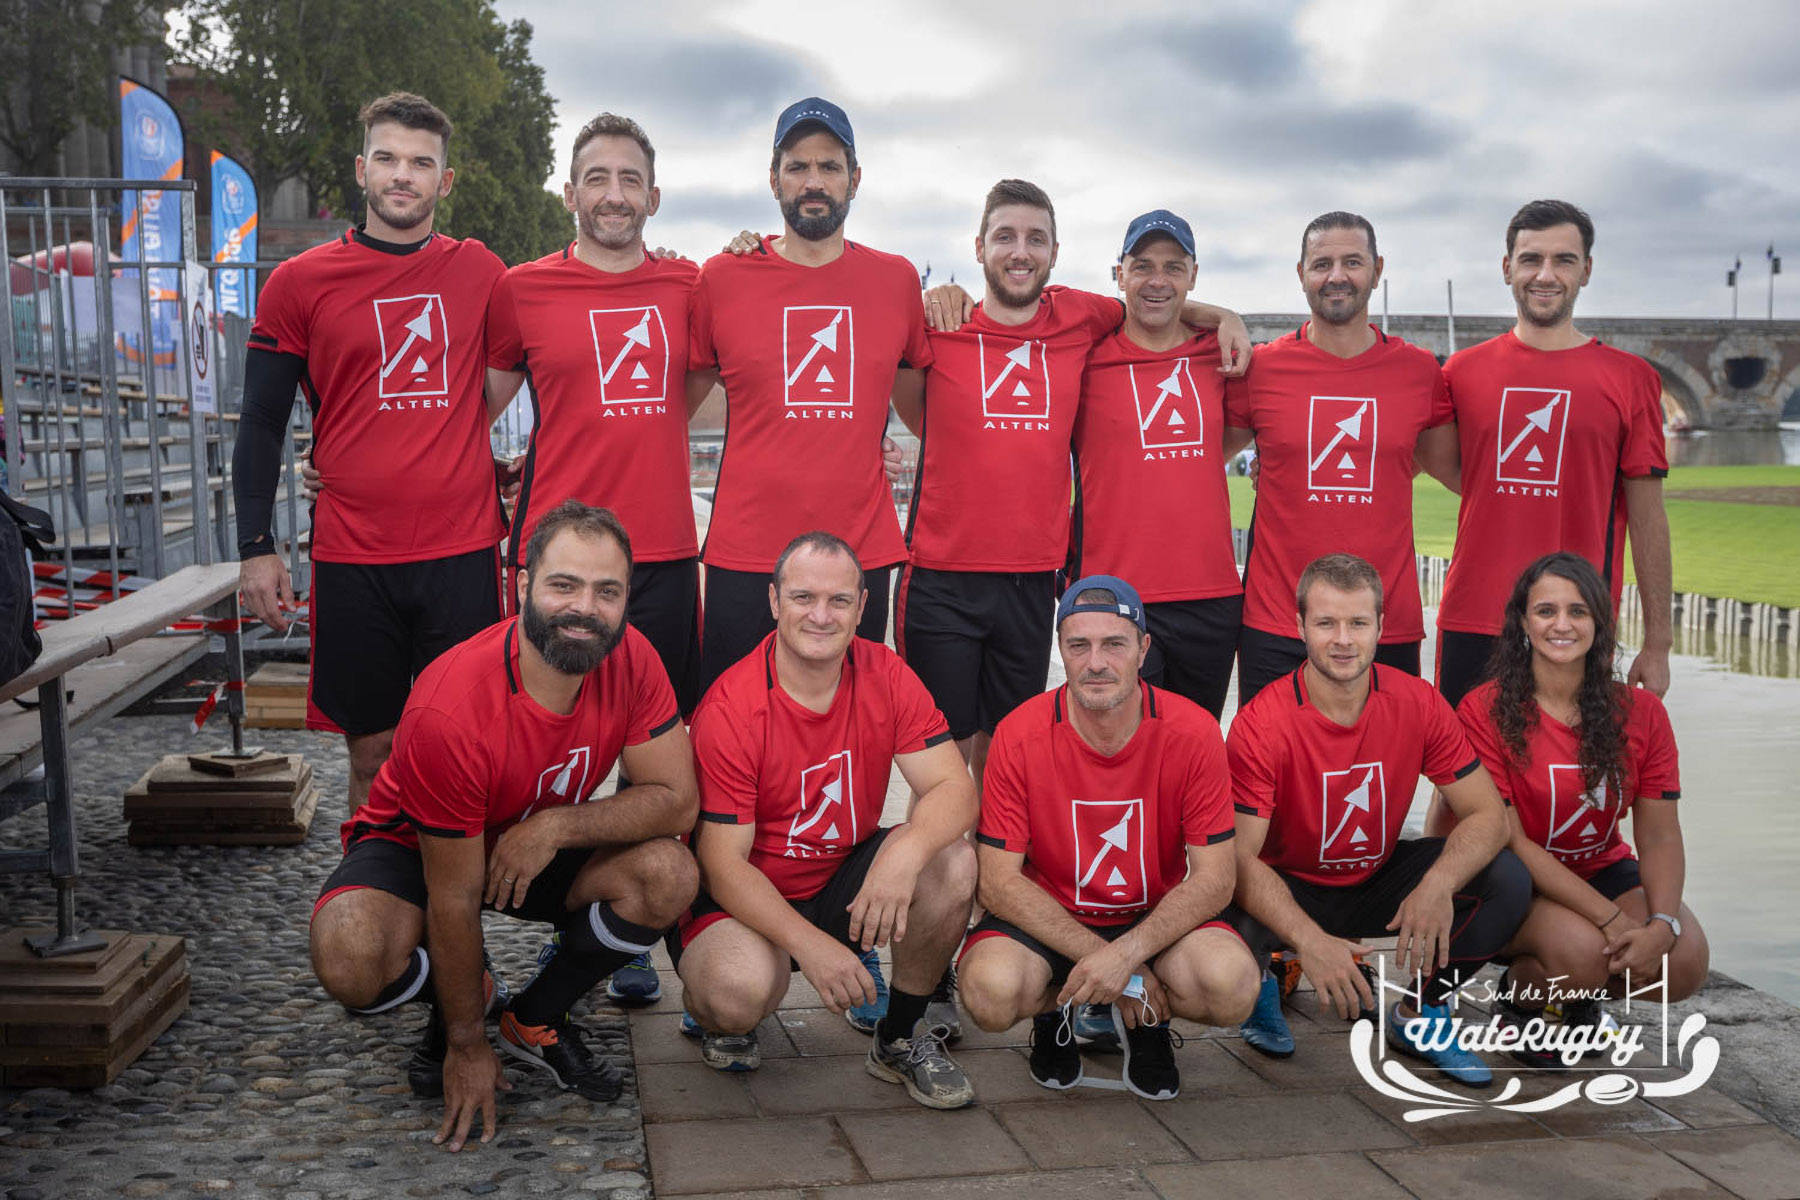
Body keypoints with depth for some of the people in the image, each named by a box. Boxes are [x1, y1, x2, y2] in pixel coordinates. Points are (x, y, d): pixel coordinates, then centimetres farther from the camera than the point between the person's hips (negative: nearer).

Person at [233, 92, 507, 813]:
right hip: (353, 558, 0)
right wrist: (256, 549, -1)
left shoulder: (479, 271, 7)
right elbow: (262, 421, 5)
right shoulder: (299, 282, 4)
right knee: (373, 753, 6)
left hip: (464, 552, 1)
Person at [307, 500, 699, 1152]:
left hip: (545, 847, 4)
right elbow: (453, 899, -26)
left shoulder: (628, 659, -21)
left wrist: (555, 825, -32)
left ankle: (535, 1019, 3)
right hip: (415, 846, -4)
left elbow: (677, 799, -18)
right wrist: (466, 1048, -17)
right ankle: (455, 1007, 5)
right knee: (351, 964, -33)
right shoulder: (449, 712, -35)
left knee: (669, 876, -23)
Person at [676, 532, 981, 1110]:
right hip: (746, 902, -4)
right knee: (739, 988, -35)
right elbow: (722, 862, -20)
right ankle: (718, 1017, 7)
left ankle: (900, 1040, 0)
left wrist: (906, 851, -37)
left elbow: (954, 788, -14)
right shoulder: (729, 709, -20)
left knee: (952, 860, -22)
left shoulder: (885, 676, -8)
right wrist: (808, 942, -33)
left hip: (846, 882, 4)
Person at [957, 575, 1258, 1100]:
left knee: (1231, 985, -30)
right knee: (991, 990, -32)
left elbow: (1214, 877, -13)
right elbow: (999, 881, -15)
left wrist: (1127, 954, -28)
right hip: (1047, 916, 0)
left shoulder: (1193, 732, -14)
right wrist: (1109, 967, -22)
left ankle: (1144, 1020, 8)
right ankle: (1055, 1010, 8)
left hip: (1159, 916, 1)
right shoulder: (1019, 736, -15)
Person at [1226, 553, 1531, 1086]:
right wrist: (1310, 939, -43)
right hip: (1290, 888, -3)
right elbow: (1240, 858, -27)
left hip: (1380, 880, 4)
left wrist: (1439, 884, -33)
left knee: (1507, 879, -19)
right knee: (1237, 927, -36)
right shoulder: (1261, 725, -23)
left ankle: (1419, 1013, 6)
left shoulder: (1416, 703, -13)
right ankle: (1261, 986, 5)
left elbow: (1488, 814, -12)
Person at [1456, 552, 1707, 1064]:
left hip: (1604, 870, 5)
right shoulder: (1484, 711, -18)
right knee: (1581, 949, -33)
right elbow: (1509, 840, -19)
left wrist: (1662, 924, -25)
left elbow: (1660, 836, -6)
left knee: (1684, 964, -20)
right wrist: (1610, 918, -26)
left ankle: (1580, 994, 13)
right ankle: (1518, 999, 4)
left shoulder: (1640, 711, -5)